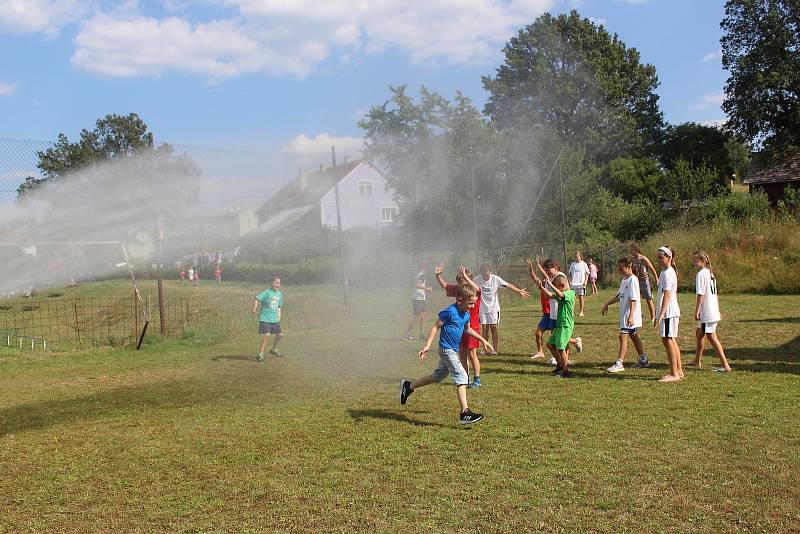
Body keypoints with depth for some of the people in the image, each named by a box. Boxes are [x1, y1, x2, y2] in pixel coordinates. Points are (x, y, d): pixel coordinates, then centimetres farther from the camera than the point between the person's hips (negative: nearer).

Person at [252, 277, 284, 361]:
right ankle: (260, 354, -9)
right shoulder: (266, 292, -11)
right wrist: (255, 307, -39)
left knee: (280, 334, 10)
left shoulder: (279, 293, 10)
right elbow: (258, 298, -24)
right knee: (267, 335, -18)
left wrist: (279, 314, 16)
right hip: (265, 319, -7)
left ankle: (274, 349, 35)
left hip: (275, 319, 7)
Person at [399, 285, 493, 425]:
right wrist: (427, 345, -18)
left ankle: (408, 386, 35)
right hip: (447, 349, -10)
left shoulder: (466, 314, 8)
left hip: (453, 350, 10)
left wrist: (483, 340, 29)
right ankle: (465, 413, -17)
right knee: (461, 377, -15)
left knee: (437, 376, 20)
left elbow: (467, 329, 28)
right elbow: (436, 327, -14)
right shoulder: (450, 312, -18)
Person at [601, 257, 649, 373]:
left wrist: (631, 316, -26)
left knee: (623, 336, -11)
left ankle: (619, 363, -11)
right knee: (633, 336, 17)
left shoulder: (633, 280, -16)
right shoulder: (624, 280, 12)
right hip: (624, 313, 10)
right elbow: (619, 296, 23)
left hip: (630, 314, -10)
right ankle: (643, 360, 29)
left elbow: (633, 300, -22)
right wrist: (607, 304, 20)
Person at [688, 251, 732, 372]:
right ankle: (696, 361, 32)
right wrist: (718, 311, 21)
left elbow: (701, 294, -19)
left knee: (711, 337, -5)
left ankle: (725, 365, -6)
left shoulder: (701, 274, -15)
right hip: (713, 311, 10)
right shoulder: (710, 273, 13)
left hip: (706, 312, -10)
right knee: (699, 334, 20)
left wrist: (696, 311, -16)